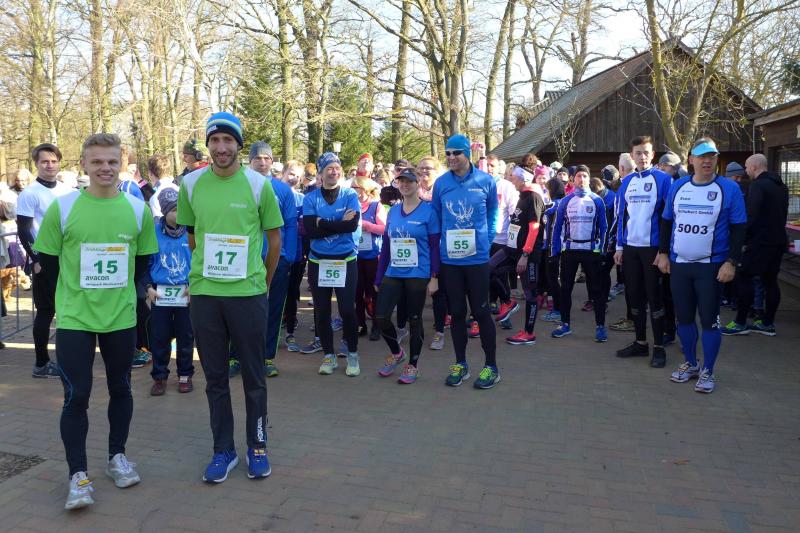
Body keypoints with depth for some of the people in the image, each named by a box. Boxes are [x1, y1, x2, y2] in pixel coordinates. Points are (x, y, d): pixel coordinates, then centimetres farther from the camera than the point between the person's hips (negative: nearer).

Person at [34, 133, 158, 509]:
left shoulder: (138, 209, -2)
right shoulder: (62, 207, -7)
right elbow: (48, 261, 2)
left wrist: (117, 291, 10)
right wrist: (76, 293, 9)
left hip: (122, 317, 2)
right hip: (74, 319, -2)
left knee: (120, 389, 14)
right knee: (76, 396, 0)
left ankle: (116, 456, 33)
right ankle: (78, 475, 14)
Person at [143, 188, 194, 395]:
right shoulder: (154, 232, -1)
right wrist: (149, 287, -4)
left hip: (186, 294, -1)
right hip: (160, 294, 1)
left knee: (186, 337, 9)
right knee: (159, 338, 7)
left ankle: (185, 375, 24)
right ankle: (159, 376, 22)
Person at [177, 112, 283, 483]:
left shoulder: (258, 184, -4)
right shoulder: (191, 183, 2)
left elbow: (274, 237, 5)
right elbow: (191, 235, 14)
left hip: (248, 292, -2)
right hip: (204, 292, 2)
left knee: (254, 375, 8)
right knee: (215, 376, 11)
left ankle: (257, 446, 26)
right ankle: (223, 450, 25)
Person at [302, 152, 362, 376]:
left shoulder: (350, 195, 0)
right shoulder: (310, 198, 1)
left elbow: (353, 225, -16)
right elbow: (310, 230, -12)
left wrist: (323, 223, -13)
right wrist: (339, 224, -15)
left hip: (346, 261, -1)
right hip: (318, 262, 2)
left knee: (347, 310, -3)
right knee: (322, 311, 8)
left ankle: (352, 355, 15)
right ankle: (329, 356, 23)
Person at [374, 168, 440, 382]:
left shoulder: (428, 210, -4)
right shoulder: (393, 211, 9)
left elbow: (435, 246, -5)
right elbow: (385, 244, 11)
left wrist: (434, 277, -11)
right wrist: (379, 277, 10)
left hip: (418, 275, -4)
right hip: (393, 274, 4)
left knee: (414, 319, 6)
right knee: (381, 317, -1)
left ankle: (413, 364, 22)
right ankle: (396, 352, 26)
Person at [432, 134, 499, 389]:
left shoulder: (485, 181, -3)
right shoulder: (441, 183, 1)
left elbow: (493, 212, 10)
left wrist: (487, 239, 2)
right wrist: (441, 242, 4)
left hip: (477, 257, -2)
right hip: (449, 258, 2)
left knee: (481, 311, 3)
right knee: (456, 312, 11)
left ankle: (491, 366, 17)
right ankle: (460, 363, 25)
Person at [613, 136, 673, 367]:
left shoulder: (662, 179, -5)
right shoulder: (627, 182, 10)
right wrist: (620, 247, 8)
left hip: (652, 247, -5)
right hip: (630, 248, 5)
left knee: (654, 297, 1)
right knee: (635, 296, 11)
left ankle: (659, 347, 12)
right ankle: (640, 342, 23)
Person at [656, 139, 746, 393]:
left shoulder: (729, 189, -5)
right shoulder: (677, 187, 5)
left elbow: (738, 228, -5)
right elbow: (667, 222, 14)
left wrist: (731, 262, -12)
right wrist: (663, 253, 8)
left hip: (712, 266, -4)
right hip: (679, 264, 4)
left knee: (709, 320, 2)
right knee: (684, 317, 12)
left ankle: (707, 372, 15)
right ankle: (690, 364, 29)